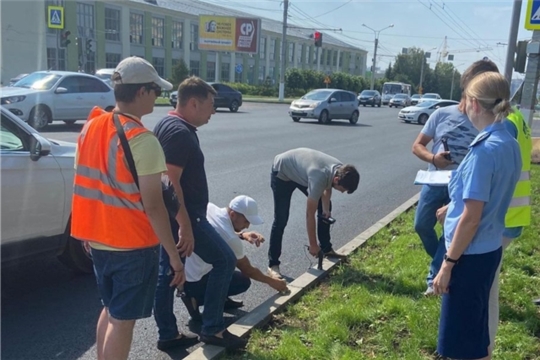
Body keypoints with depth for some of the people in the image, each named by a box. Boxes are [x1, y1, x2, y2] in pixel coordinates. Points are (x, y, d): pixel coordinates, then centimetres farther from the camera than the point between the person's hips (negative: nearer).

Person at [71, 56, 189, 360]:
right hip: (133, 245, -7)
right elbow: (153, 206, -23)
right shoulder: (142, 140, -21)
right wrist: (175, 256, -16)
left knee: (110, 309, 23)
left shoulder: (91, 127, 3)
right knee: (123, 319, 6)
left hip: (98, 239, 8)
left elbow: (86, 184, 11)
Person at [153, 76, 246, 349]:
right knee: (224, 260, 0)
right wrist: (185, 226, -25)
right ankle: (212, 329, 8)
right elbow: (171, 182, -25)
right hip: (182, 216, -10)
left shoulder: (171, 126, 13)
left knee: (166, 272, 13)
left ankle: (167, 335, 24)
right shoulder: (179, 132, -19)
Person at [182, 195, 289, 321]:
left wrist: (242, 235, 3)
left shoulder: (209, 208, -3)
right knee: (244, 281, 3)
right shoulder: (231, 239, -21)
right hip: (191, 282, -8)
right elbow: (248, 270, -4)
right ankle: (197, 299, -1)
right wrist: (271, 282, 13)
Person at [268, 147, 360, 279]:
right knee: (281, 220, -13)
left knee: (325, 210, 8)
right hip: (282, 172, -8)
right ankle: (273, 265, -4)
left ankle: (326, 249, 22)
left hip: (300, 171, 8)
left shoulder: (340, 170, -19)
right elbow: (309, 215, -32)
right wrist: (313, 245, -24)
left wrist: (326, 209, -9)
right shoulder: (319, 177, -41)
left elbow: (327, 187, 5)